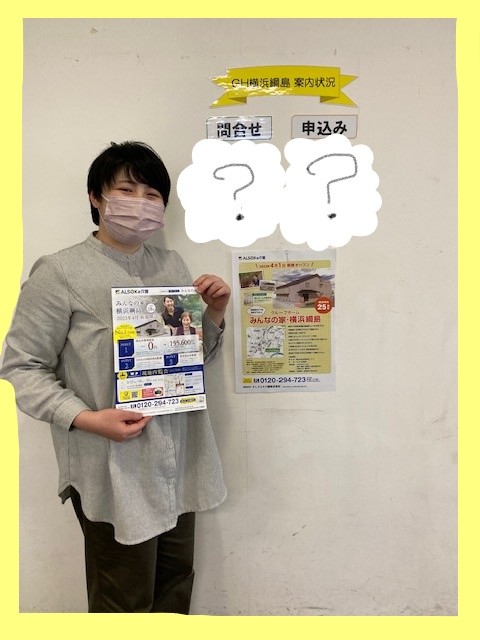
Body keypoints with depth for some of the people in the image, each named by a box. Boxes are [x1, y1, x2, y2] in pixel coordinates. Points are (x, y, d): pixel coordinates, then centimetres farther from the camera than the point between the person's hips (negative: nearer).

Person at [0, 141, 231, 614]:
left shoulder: (173, 265, 7)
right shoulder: (61, 272, -10)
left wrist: (214, 314, -4)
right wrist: (87, 419, -20)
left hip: (180, 458, 6)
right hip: (112, 467, -5)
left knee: (176, 582, 22)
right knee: (125, 600, 11)